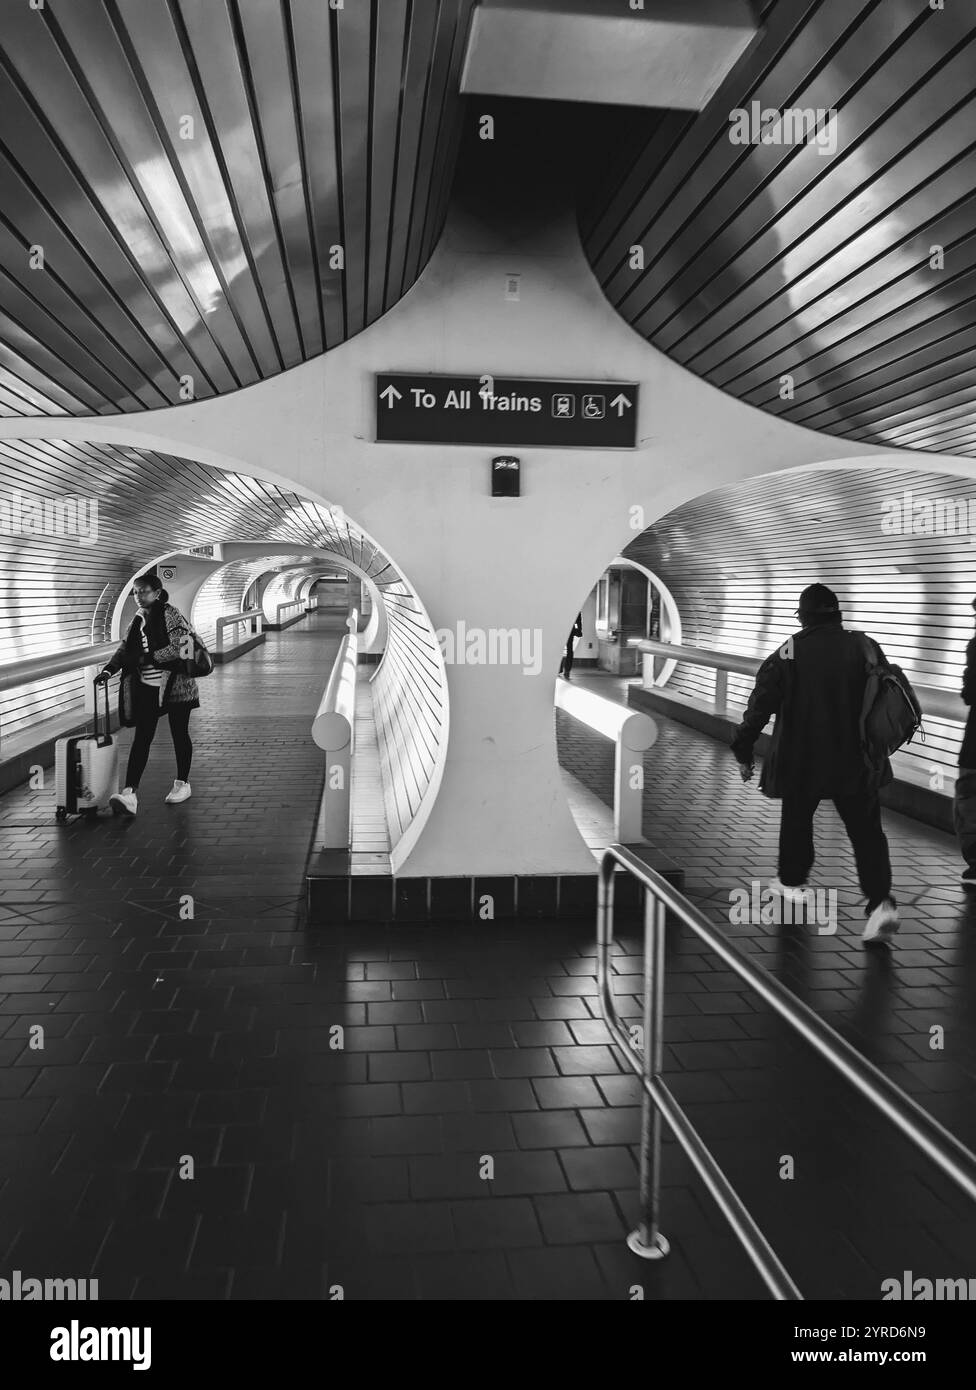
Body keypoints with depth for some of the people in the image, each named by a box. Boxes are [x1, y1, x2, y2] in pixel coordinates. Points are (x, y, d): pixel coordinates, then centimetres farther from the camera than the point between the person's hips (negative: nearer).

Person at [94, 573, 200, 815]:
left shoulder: (170, 614, -9)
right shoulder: (138, 620, 10)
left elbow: (178, 647, -18)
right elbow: (125, 649, 10)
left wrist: (149, 657, -20)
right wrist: (109, 669, -5)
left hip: (174, 684, -5)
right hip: (147, 686, 5)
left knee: (179, 734, 9)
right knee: (142, 737, -3)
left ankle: (182, 784, 26)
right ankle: (130, 793, -10)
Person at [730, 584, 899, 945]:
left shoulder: (788, 654, -8)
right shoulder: (866, 647, 0)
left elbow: (759, 707, -5)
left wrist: (743, 752, 4)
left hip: (801, 762, -1)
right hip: (858, 761, 1)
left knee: (796, 821, 20)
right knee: (866, 831, 4)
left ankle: (791, 880, 36)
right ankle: (881, 901, -10)